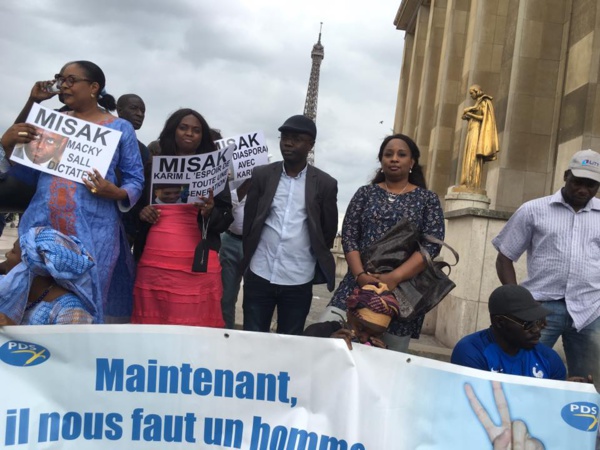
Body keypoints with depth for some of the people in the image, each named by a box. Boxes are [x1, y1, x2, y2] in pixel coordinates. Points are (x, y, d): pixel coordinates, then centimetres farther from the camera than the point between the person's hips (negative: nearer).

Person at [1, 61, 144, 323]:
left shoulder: (120, 128, 5)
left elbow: (136, 180, 4)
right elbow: (26, 172, 14)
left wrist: (116, 193, -16)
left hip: (93, 231, -3)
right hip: (42, 223, 4)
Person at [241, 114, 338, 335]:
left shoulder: (325, 184, -1)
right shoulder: (261, 175, 1)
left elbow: (328, 232, 5)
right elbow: (248, 221, 7)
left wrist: (317, 264, 10)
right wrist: (249, 258, 9)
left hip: (299, 280, -1)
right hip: (259, 276, 1)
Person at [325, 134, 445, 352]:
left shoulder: (427, 199, 6)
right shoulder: (366, 193, 11)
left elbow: (432, 244, -5)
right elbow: (349, 236, 4)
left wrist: (394, 277, -18)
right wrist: (360, 274, -14)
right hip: (360, 283, 1)